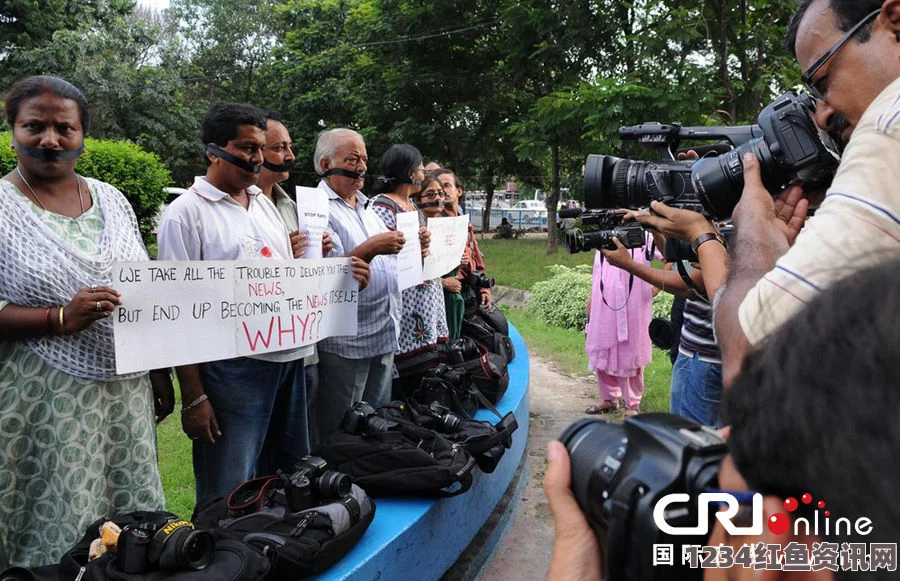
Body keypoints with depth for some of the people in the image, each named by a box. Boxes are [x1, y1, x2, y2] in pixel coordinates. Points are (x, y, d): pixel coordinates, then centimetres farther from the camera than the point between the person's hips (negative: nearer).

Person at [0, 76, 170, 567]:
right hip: (45, 404, -4)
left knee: (134, 527, 14)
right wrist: (61, 319, -22)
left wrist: (161, 374, 13)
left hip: (127, 393, 5)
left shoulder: (113, 200, 9)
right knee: (59, 534, 5)